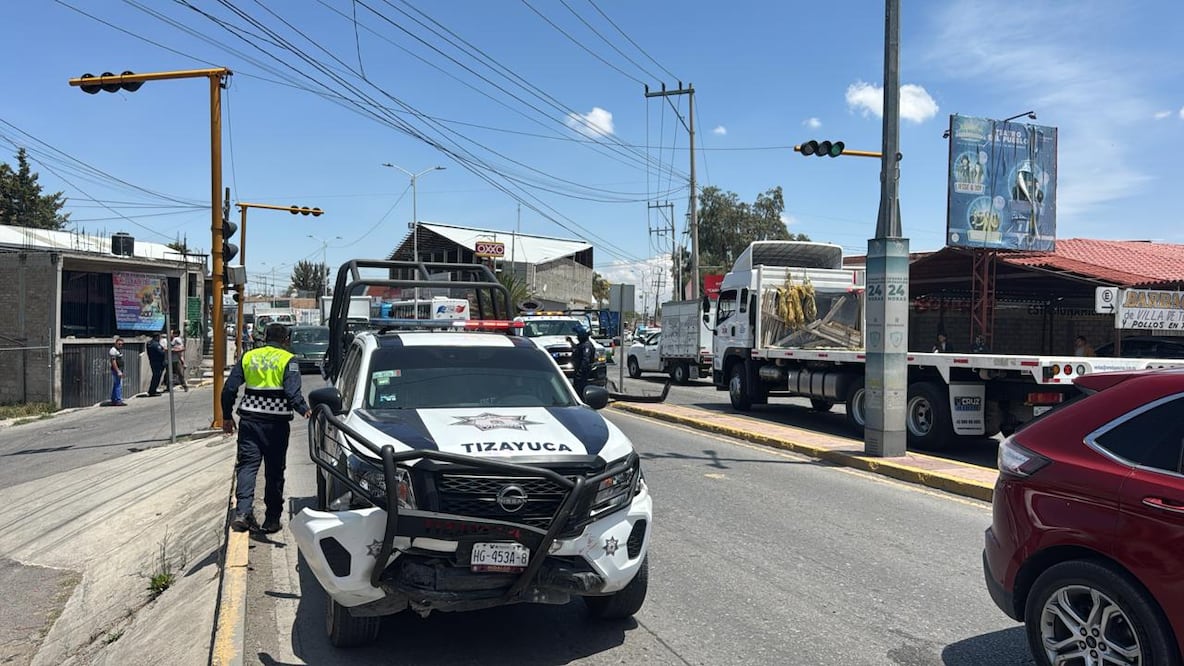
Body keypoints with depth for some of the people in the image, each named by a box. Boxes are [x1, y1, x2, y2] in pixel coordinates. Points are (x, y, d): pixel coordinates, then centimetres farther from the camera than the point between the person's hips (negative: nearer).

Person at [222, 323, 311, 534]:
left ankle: (242, 511, -11)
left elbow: (229, 389, 9)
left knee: (247, 465, 5)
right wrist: (305, 411, -10)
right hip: (276, 422, -2)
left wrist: (227, 416, 17)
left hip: (249, 420, 3)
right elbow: (293, 392, -15)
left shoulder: (248, 357, 10)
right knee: (274, 470, 6)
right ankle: (272, 519, 12)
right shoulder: (288, 360, -1)